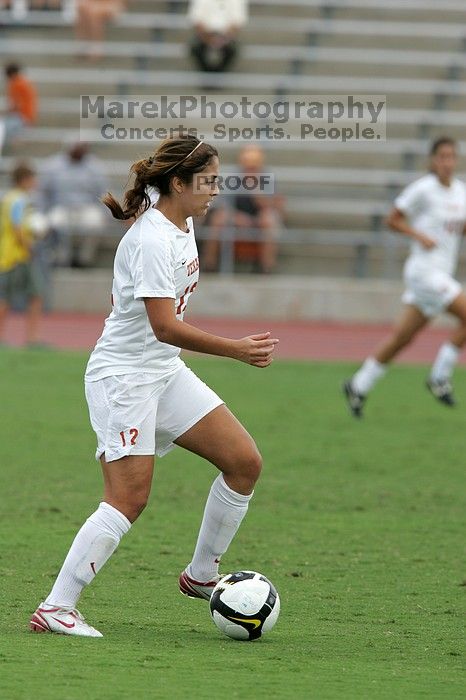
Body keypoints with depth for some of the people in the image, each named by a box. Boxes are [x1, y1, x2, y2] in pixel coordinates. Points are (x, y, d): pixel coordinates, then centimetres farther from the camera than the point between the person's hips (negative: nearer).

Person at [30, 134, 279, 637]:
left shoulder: (183, 226, 8)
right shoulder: (152, 240, -22)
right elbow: (164, 326, -29)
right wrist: (235, 350, -31)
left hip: (165, 372, 9)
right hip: (123, 375, -9)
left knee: (245, 462, 2)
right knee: (128, 499, -16)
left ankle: (200, 576, 15)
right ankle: (54, 609, -13)